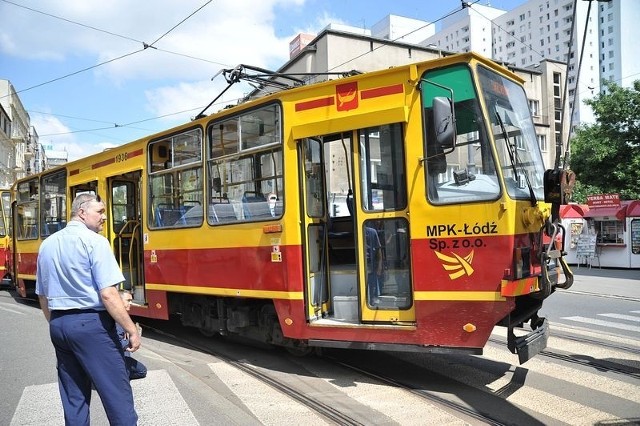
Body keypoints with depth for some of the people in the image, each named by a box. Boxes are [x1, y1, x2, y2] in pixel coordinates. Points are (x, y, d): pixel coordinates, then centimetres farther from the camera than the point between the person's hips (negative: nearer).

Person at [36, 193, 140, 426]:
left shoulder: (47, 245, 11)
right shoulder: (95, 241, -12)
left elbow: (43, 296, 17)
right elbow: (107, 294, -19)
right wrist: (132, 330, -15)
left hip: (59, 325, 8)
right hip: (91, 323, -8)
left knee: (73, 397, 15)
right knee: (117, 393, -1)